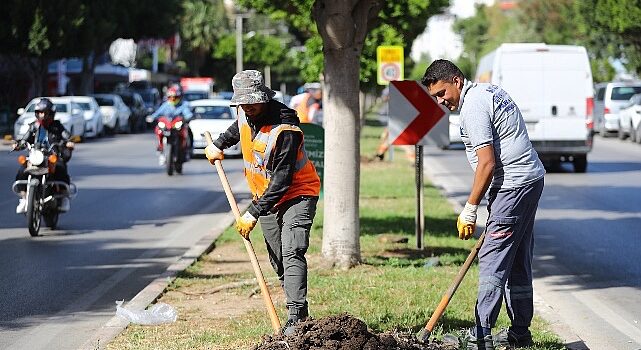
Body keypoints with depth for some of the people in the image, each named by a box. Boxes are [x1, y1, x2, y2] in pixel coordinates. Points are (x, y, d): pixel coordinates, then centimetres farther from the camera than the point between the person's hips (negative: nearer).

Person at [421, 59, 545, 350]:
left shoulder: (473, 107, -14)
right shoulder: (489, 91, 17)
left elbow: (487, 163, -19)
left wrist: (469, 210, -13)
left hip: (512, 185, -11)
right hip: (531, 178, 11)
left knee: (493, 260, -11)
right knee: (518, 262, 14)